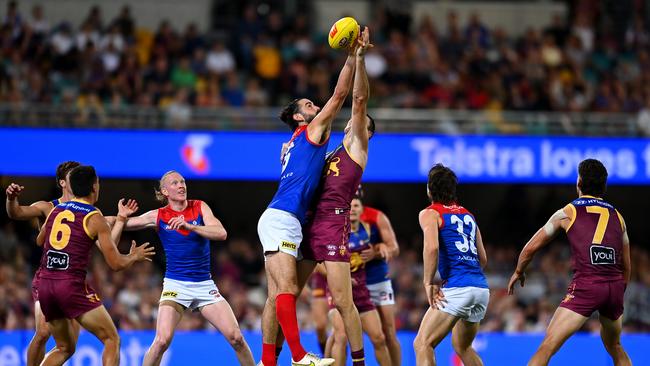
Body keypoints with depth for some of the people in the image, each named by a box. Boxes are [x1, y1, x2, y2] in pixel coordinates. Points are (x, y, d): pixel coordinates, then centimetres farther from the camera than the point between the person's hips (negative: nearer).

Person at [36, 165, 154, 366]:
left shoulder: (56, 210, 13)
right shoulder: (95, 218, -3)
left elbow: (40, 241, 34)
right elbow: (116, 263, -4)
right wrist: (134, 257, 18)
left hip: (45, 284, 6)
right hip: (72, 285, -6)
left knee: (64, 348, 20)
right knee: (112, 340, 4)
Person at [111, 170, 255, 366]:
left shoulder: (200, 208, 1)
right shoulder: (158, 216, 0)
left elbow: (221, 233, -14)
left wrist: (189, 226, -26)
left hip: (204, 284, 2)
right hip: (175, 285, -1)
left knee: (236, 337, -7)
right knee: (162, 340, -21)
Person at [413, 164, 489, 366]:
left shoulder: (430, 213, 1)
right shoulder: (467, 214, 22)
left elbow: (431, 248, -17)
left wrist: (429, 283, -12)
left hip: (457, 288, -7)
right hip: (482, 288, 7)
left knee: (422, 344, -8)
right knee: (462, 346, 25)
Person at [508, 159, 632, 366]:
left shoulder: (567, 213, 8)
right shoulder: (617, 216, 17)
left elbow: (531, 249, 13)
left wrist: (518, 272, 32)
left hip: (585, 286, -4)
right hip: (615, 286, 4)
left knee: (547, 347, -7)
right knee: (614, 347, 27)